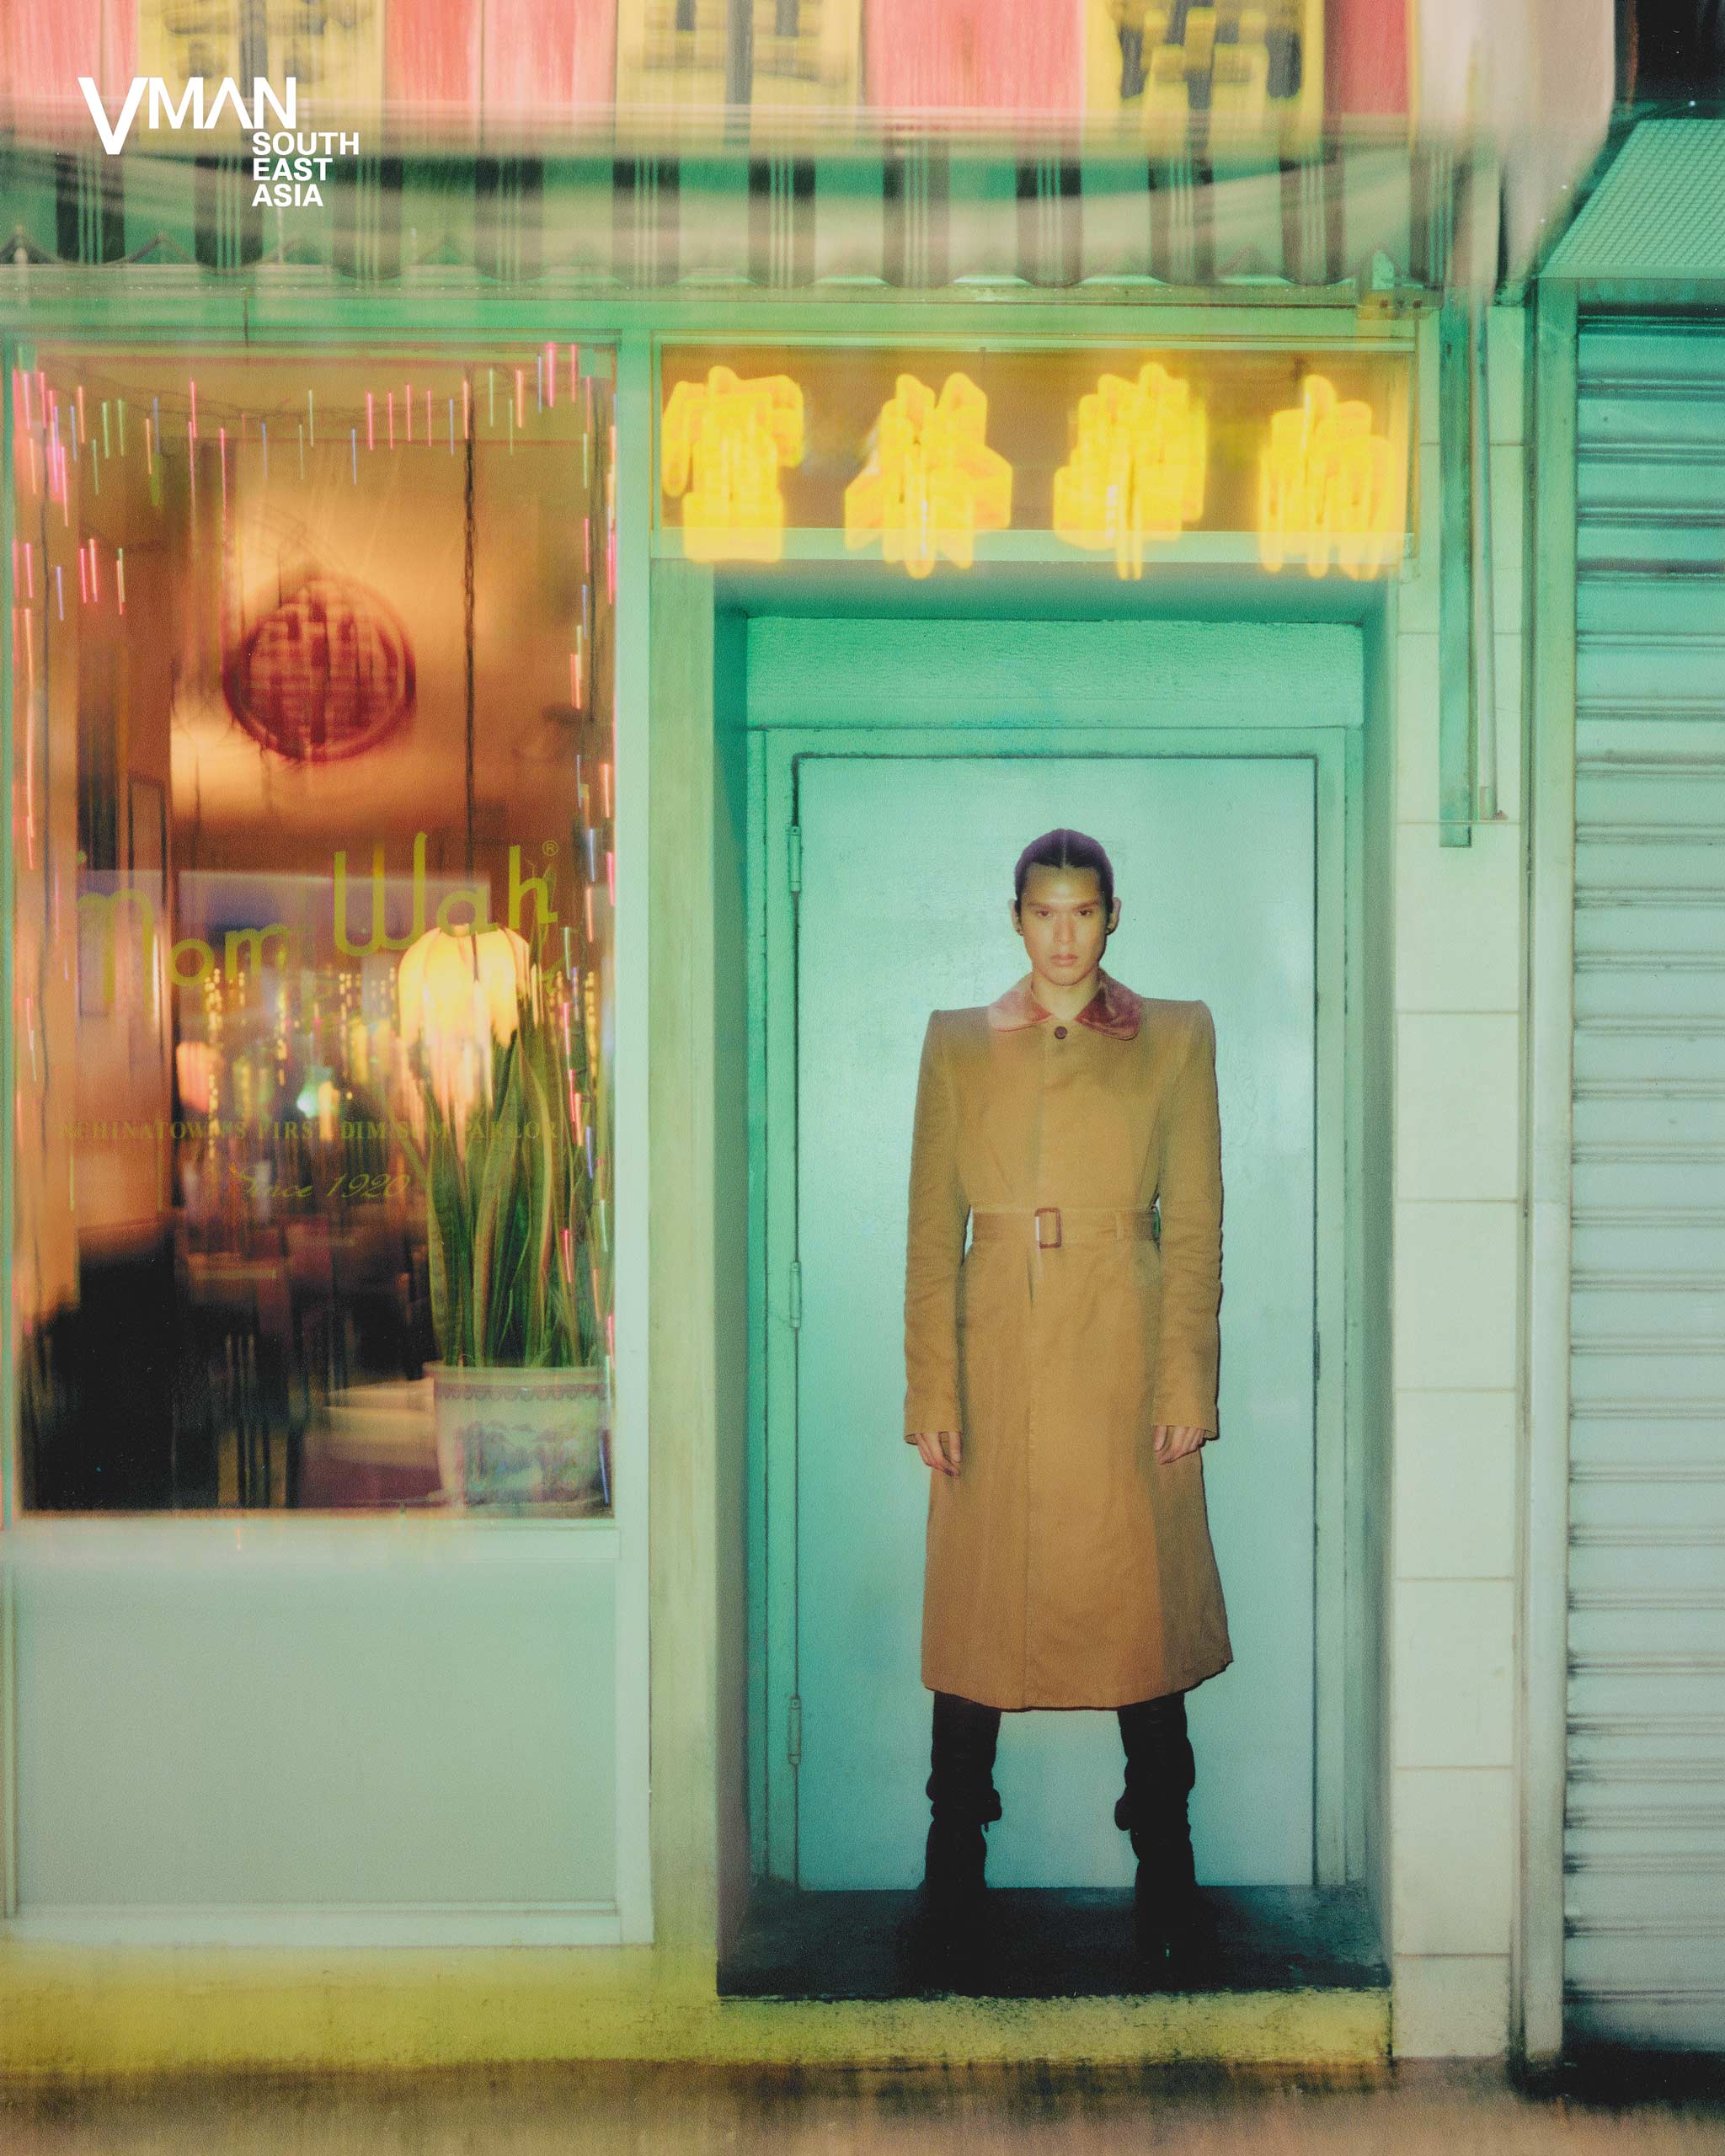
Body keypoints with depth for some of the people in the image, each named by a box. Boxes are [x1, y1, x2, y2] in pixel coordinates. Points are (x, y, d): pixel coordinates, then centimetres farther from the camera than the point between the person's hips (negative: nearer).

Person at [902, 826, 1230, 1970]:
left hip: (1124, 1362, -1)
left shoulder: (1177, 1037, 5)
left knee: (1143, 1609, 3)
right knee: (976, 1614, 5)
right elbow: (932, 1233, 4)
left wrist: (1186, 1387, -5)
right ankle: (954, 1878, 20)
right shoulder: (957, 1043, 8)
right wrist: (932, 1393, -3)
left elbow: (1197, 1228, 2)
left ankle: (1165, 1879, 17)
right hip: (996, 1359, 1)